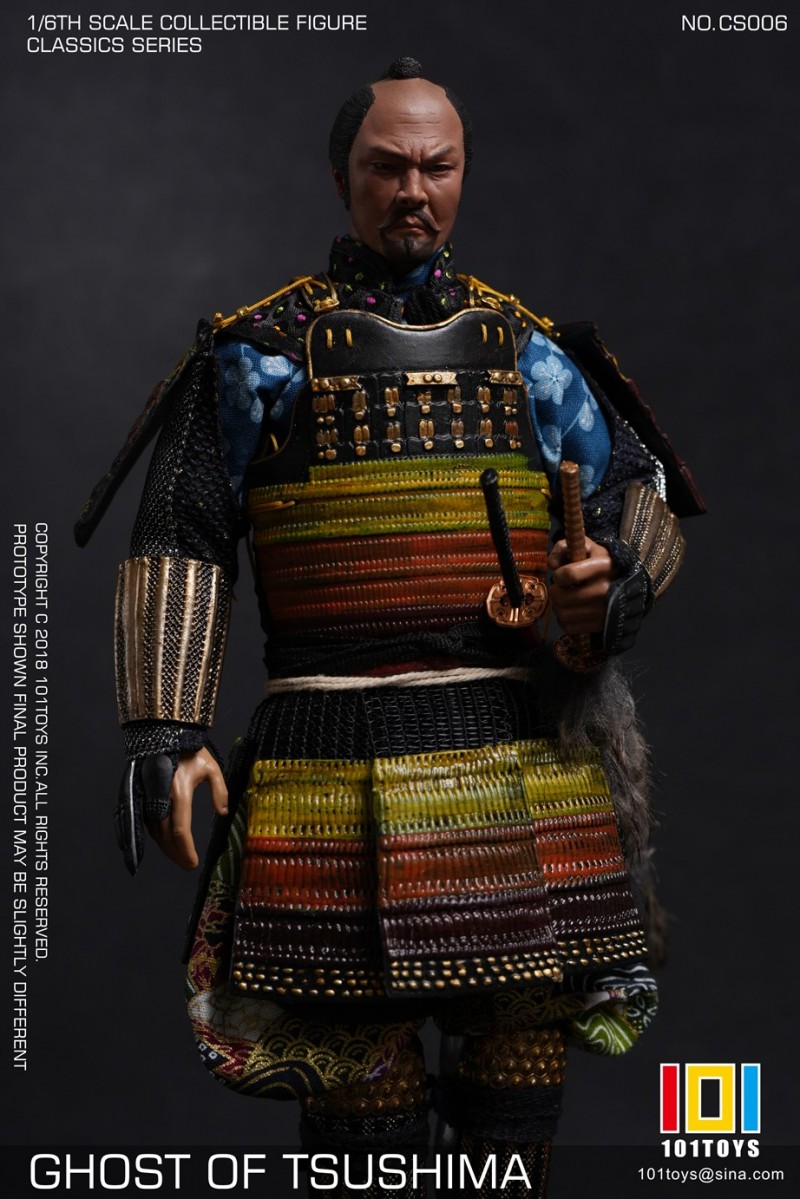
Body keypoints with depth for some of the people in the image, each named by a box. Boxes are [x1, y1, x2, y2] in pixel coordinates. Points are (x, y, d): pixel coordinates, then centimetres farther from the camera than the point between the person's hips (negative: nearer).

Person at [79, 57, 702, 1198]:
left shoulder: (526, 348, 13)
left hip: (522, 744, 3)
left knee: (529, 1026, 7)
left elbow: (639, 495, 15)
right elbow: (182, 540, 2)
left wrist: (620, 574, -9)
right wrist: (165, 728, -8)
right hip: (336, 752, -3)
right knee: (355, 1040, 1)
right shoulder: (262, 349, 5)